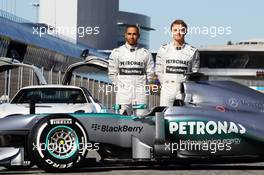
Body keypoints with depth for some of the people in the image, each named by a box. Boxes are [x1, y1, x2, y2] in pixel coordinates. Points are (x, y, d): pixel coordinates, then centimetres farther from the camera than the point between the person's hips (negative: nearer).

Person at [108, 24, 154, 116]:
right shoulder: (117, 52, 6)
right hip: (123, 94, -1)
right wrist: (120, 85, 2)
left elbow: (150, 72, 11)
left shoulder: (145, 53, 8)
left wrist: (142, 85, 4)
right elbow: (112, 73, 8)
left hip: (140, 94, 1)